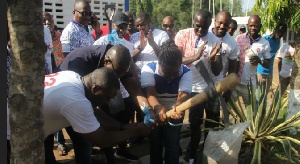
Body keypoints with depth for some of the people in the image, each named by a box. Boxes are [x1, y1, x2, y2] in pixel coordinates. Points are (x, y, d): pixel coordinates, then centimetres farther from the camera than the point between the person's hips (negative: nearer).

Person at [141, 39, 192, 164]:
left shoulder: (185, 72, -18)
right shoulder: (149, 68, -22)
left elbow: (184, 94, -33)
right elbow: (150, 93, -34)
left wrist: (178, 106, -57)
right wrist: (158, 107, -55)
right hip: (154, 114, -1)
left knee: (173, 149, 4)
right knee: (155, 147, 8)